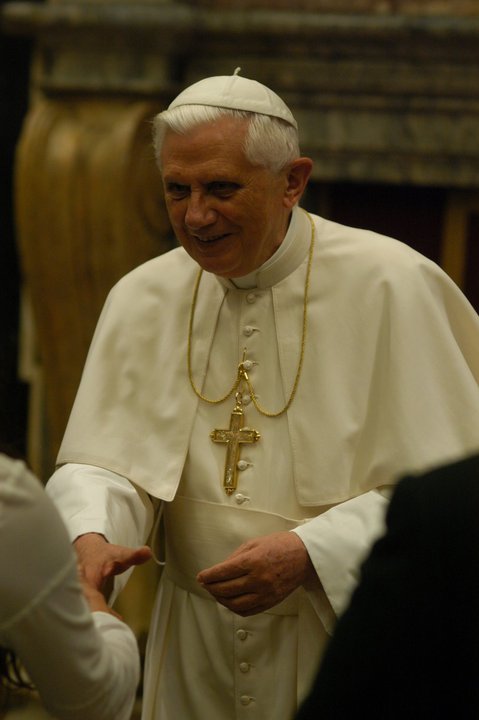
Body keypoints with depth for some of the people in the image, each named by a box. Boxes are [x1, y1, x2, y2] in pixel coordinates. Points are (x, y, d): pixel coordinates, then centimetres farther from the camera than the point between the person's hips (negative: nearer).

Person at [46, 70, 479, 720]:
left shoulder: (389, 286, -13)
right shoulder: (142, 298, 2)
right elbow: (103, 461, 0)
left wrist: (309, 552, -27)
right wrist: (91, 537, -23)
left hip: (348, 646, -4)